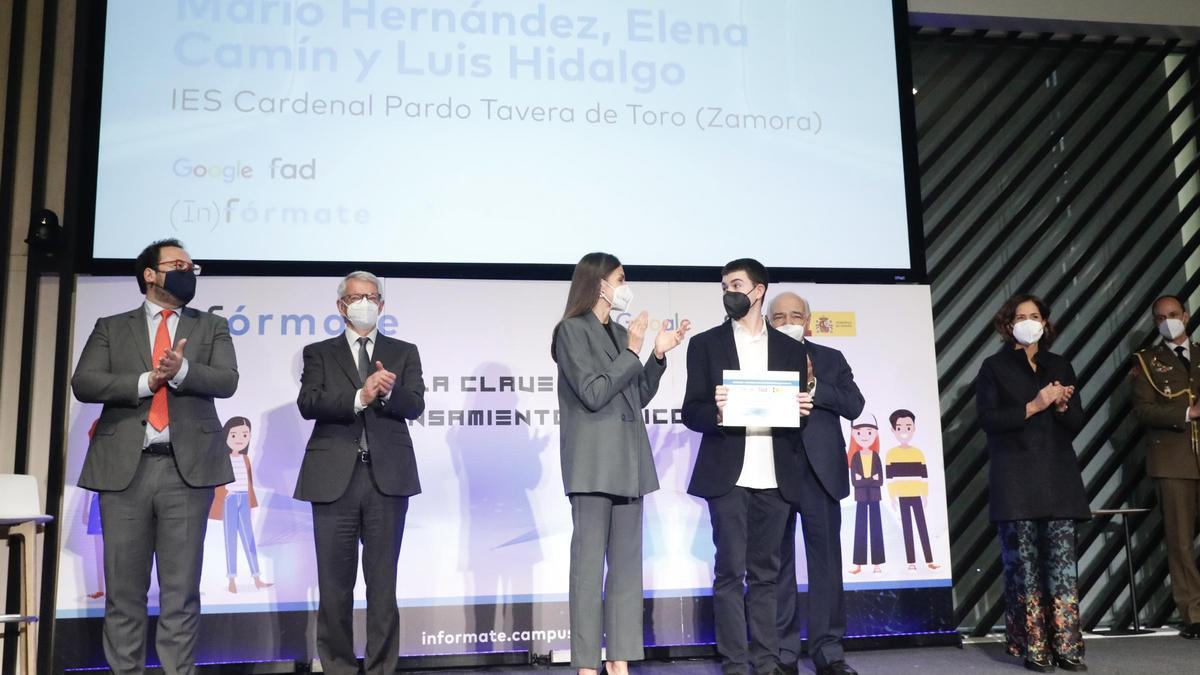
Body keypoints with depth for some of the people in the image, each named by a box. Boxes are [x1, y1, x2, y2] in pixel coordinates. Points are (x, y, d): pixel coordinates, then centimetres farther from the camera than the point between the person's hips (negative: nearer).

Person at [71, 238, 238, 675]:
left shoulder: (212, 327, 13)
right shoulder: (111, 328, 13)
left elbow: (226, 380, -2)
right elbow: (83, 383, 0)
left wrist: (181, 370, -19)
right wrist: (145, 381, -12)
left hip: (188, 467, 0)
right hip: (123, 467, 1)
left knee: (181, 591, 3)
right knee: (123, 590, 6)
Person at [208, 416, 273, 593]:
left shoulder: (245, 459, 8)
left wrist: (252, 504, 13)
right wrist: (220, 504, -11)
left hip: (244, 501, 4)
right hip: (229, 502, -4)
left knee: (249, 539, 5)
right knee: (231, 540, 1)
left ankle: (257, 580, 6)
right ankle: (232, 580, 6)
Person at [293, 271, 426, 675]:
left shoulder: (403, 352, 13)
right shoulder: (319, 353, 11)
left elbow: (414, 406, -1)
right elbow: (308, 404, -5)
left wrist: (388, 392, -22)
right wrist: (360, 397, -18)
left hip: (388, 478, 0)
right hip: (334, 479, 0)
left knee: (383, 583, 5)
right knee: (335, 583, 5)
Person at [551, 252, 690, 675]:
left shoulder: (620, 332, 16)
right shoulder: (572, 330, -4)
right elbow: (593, 393, -13)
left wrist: (659, 355, 6)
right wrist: (632, 352, -10)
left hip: (628, 460, 7)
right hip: (593, 462, -7)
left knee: (627, 564, 7)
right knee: (589, 564, -4)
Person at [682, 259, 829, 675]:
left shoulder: (790, 349, 13)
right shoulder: (705, 344, 8)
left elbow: (801, 411, 13)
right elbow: (691, 412, 2)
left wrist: (802, 411, -9)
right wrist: (715, 410, -19)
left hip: (775, 478, 2)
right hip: (728, 476, -2)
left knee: (765, 573, 8)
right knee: (730, 571, -2)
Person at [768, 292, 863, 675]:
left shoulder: (830, 359, 12)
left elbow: (853, 406, 0)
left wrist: (812, 384, -10)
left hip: (819, 473, 1)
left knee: (826, 561, 3)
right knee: (777, 563, 5)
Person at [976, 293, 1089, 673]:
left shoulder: (1060, 366, 16)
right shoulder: (994, 367, 5)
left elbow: (1077, 422, 13)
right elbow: (988, 418, -6)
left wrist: (1061, 406, -8)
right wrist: (1033, 406, -14)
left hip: (1058, 476, 3)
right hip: (1016, 478, -3)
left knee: (1062, 562, -1)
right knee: (1024, 563, -3)